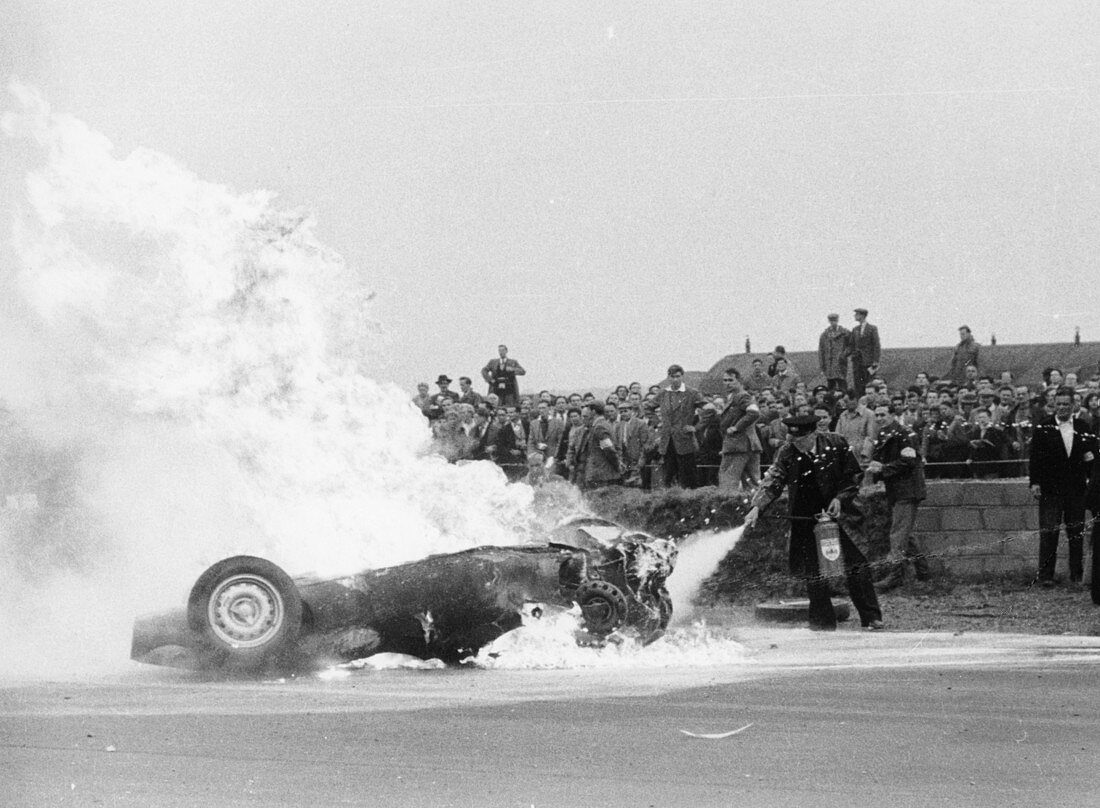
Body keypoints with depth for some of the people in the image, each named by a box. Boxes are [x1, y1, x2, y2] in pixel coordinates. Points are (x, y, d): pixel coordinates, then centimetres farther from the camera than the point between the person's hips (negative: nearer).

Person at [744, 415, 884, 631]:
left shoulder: (836, 445, -8)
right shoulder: (787, 453, -8)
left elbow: (854, 477, 3)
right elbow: (772, 483, -14)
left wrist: (840, 498, -11)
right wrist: (757, 507, -28)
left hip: (836, 514, 0)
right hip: (806, 522, 0)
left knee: (856, 567, -4)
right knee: (814, 574, -1)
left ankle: (871, 618, 5)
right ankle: (823, 623, 9)